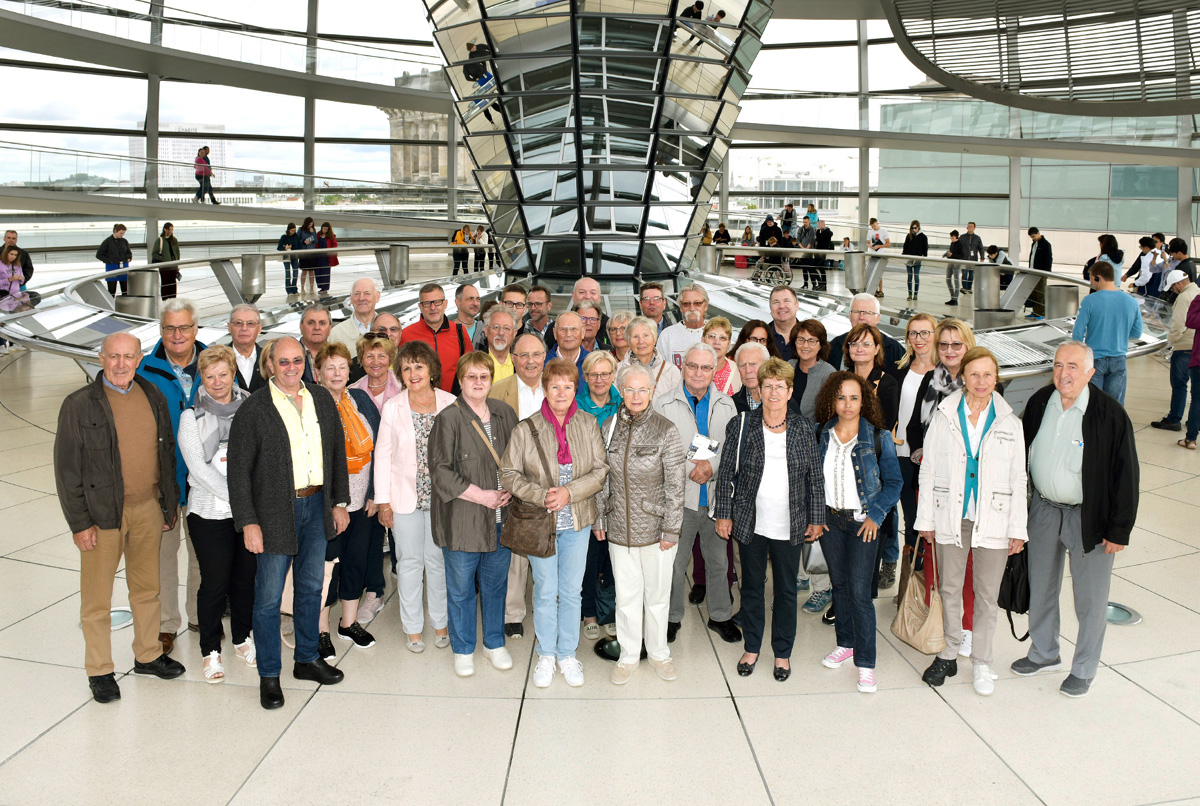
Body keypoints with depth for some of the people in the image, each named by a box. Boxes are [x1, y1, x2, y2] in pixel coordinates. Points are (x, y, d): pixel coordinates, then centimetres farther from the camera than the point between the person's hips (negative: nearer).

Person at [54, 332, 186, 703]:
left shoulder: (153, 397, 4)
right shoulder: (79, 405, -9)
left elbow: (167, 453, 12)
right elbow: (66, 468, -8)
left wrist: (171, 502, 10)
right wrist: (79, 522, -10)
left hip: (148, 509, 4)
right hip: (102, 512, -4)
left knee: (147, 587, 16)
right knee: (97, 596, 5)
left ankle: (148, 655, 32)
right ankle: (99, 670, 20)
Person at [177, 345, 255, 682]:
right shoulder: (192, 416, -3)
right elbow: (199, 468, -9)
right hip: (210, 512, -2)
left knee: (246, 577, 12)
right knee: (214, 583, 2)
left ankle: (242, 639, 31)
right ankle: (211, 651, 19)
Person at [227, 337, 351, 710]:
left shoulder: (322, 399, 4)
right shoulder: (253, 409, -11)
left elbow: (337, 452, 11)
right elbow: (239, 470, -11)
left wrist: (339, 502, 9)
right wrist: (248, 522, -14)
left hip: (317, 505, 5)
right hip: (276, 512, -5)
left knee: (311, 587, 17)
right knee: (269, 597, 3)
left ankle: (307, 658, 34)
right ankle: (269, 675, 17)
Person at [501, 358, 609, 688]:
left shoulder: (588, 424, -3)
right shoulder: (526, 429, -8)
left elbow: (601, 469, -4)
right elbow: (509, 474, -5)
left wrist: (570, 492, -17)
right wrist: (542, 495, -19)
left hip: (577, 522, 2)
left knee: (571, 591, 12)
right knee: (545, 592, 9)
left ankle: (568, 654, 29)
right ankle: (546, 654, 28)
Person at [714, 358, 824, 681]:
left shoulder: (803, 428, 0)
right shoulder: (741, 425, -4)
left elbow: (815, 476, 5)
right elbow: (725, 473, 0)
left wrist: (816, 518, 4)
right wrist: (723, 514, -1)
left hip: (789, 526, 1)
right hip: (751, 523, 0)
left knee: (786, 590, 10)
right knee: (752, 587, 12)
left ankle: (783, 653, 26)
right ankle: (752, 648, 29)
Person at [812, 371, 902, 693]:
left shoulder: (877, 437, -8)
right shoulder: (822, 434, 1)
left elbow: (893, 482, -1)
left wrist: (876, 516, -10)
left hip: (862, 522, -4)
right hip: (829, 519, 4)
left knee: (859, 591, -7)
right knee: (839, 584, 14)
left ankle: (865, 663, 2)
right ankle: (846, 643, 31)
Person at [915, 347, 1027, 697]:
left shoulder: (1009, 423, 1)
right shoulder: (944, 416, 1)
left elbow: (1018, 480, 3)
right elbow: (928, 471, 3)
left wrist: (1017, 529, -1)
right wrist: (926, 519, 2)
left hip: (993, 520, 0)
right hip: (951, 518, 0)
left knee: (987, 594, 7)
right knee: (949, 589, 10)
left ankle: (982, 662, 22)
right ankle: (949, 655, 26)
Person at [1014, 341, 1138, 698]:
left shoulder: (1110, 414, -18)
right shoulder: (1039, 402, -4)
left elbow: (1125, 474, -13)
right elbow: (1023, 451, 9)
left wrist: (1119, 530, -11)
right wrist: (1016, 504, 9)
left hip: (1089, 517, -5)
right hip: (1043, 509, 5)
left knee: (1090, 598, 8)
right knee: (1041, 588, 18)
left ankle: (1084, 669, 27)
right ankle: (1044, 653, 39)